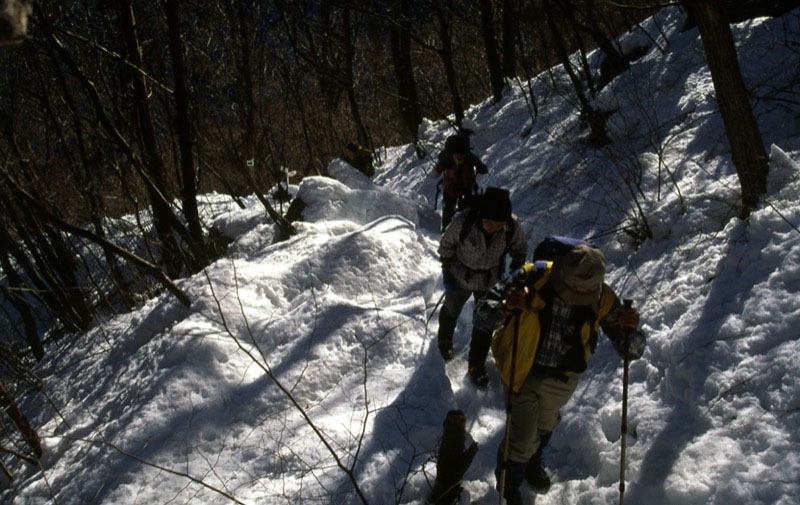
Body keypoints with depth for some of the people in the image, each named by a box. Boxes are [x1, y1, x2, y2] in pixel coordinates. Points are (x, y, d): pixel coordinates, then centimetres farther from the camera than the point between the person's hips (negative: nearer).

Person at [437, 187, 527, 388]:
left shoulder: (512, 226, -31)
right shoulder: (463, 222, -36)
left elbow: (520, 250, -9)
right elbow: (446, 245, -16)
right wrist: (447, 273, -11)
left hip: (491, 281, 1)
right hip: (461, 277, -1)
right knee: (451, 310, 27)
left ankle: (477, 365, 39)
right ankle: (444, 341, 60)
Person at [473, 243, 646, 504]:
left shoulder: (602, 300, -22)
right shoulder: (530, 279, -30)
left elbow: (632, 350, -16)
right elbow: (481, 317, -26)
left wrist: (630, 329, -39)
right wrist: (504, 308, -48)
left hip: (562, 378, 3)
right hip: (523, 371, -3)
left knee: (544, 426, 29)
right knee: (522, 438, 3)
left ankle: (532, 463, 64)